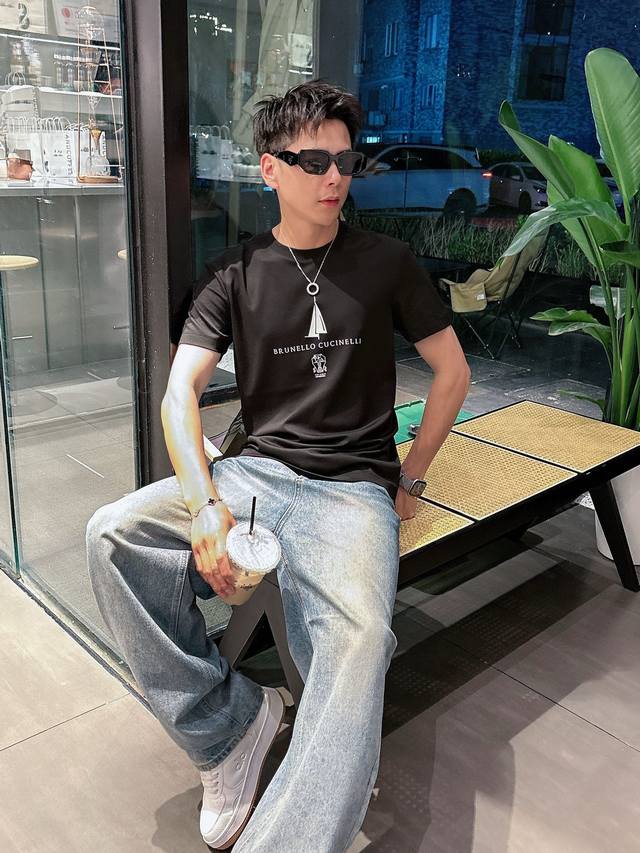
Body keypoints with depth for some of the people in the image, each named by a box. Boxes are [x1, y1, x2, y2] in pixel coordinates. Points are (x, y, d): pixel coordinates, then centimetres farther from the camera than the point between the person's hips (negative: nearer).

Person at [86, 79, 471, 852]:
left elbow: (452, 371, 11)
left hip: (353, 489, -2)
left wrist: (410, 479, 5)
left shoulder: (385, 263, 6)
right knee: (113, 533, -21)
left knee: (357, 643, -33)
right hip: (254, 470, 3)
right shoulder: (238, 273, 7)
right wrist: (206, 505, -17)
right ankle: (228, 724, -10)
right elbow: (180, 391, -2)